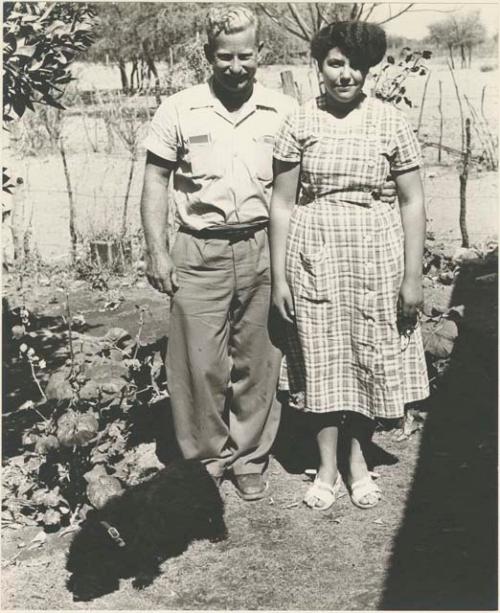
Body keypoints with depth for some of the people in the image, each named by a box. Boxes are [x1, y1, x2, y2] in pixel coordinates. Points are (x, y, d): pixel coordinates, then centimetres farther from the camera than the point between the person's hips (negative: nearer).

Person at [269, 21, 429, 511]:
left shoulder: (390, 122, 0)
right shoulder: (299, 123, 0)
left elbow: (412, 201, 1)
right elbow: (282, 202, 1)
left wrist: (412, 276, -3)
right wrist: (278, 275, -2)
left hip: (376, 254, 0)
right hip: (314, 254, 0)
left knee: (372, 357, 8)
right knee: (321, 358, 7)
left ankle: (358, 459, 28)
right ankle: (327, 467, 21)